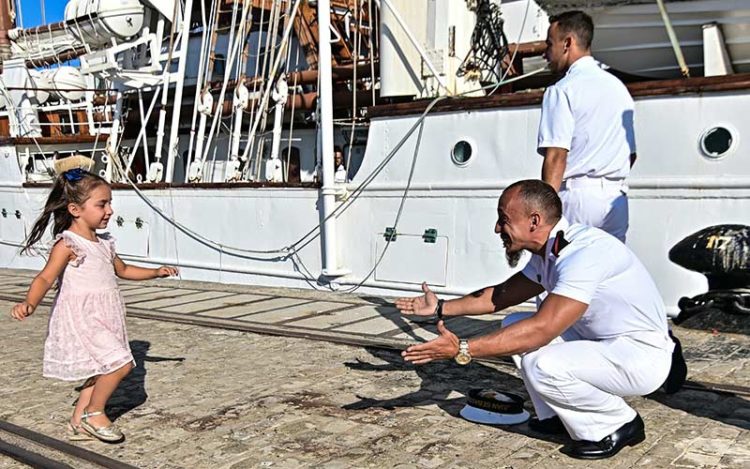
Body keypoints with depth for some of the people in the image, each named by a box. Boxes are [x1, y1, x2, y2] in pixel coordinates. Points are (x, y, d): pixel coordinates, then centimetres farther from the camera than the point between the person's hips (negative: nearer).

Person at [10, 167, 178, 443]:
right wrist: (29, 303, -41)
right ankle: (94, 413, 6)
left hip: (103, 320, 9)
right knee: (121, 363, -14)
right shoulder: (67, 245, -14)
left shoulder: (103, 243, 11)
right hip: (81, 319, -9)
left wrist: (155, 272, 23)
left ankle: (78, 423, 23)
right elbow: (46, 278, -24)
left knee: (102, 371, 11)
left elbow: (122, 270, 27)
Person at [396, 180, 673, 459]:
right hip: (601, 344, 9)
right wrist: (441, 307, 17)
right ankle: (562, 416, 11)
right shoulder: (549, 252, 3)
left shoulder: (584, 253, -28)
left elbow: (541, 329, -34)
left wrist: (462, 349, -33)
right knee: (515, 326, 5)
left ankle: (620, 425, -4)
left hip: (643, 355, -9)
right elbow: (503, 295, 17)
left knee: (541, 366, -29)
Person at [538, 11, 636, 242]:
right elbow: (631, 154, 20)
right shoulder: (618, 87, 18)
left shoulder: (562, 90, -6)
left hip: (577, 197, -7)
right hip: (616, 199, 7)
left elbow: (556, 155, -14)